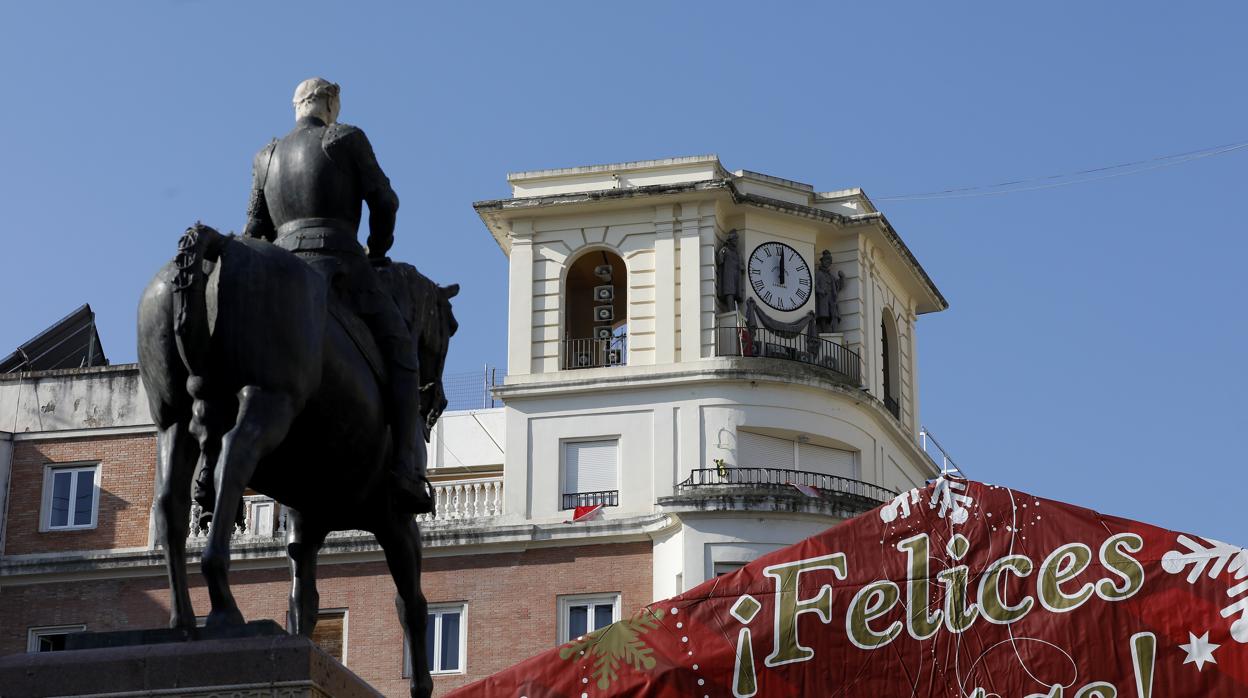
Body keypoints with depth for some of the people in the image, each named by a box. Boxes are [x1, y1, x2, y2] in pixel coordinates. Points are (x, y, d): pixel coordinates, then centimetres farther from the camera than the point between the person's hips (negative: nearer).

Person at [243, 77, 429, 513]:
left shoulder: (266, 156, 20)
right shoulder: (347, 138, 8)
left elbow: (255, 230, 18)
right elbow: (383, 200, 5)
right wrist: (377, 252, 20)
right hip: (340, 262, -4)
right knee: (399, 354, 5)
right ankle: (407, 468, -11)